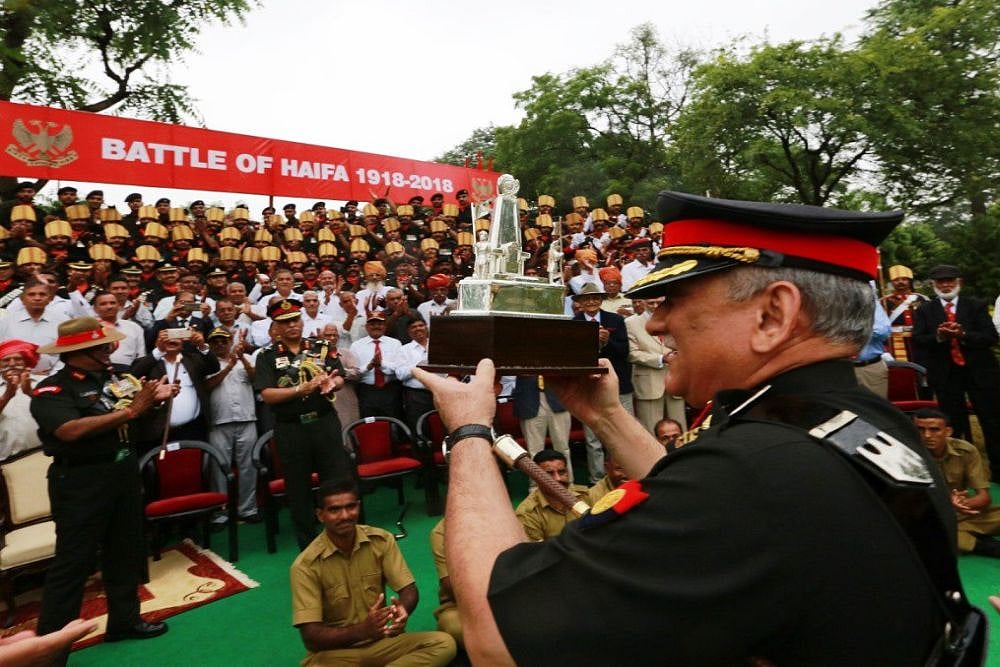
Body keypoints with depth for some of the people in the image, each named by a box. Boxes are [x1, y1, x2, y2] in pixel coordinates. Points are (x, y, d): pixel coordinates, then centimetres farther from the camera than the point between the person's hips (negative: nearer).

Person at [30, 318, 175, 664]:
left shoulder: (114, 378, 4)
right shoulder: (52, 390, -14)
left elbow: (137, 420, 11)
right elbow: (71, 430, -30)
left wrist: (153, 398, -11)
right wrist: (131, 410, -28)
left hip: (124, 471, 7)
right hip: (81, 481, -7)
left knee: (125, 551, 17)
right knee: (73, 561, 2)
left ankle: (124, 620, 33)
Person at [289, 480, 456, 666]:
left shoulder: (382, 540, -5)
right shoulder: (306, 565, -14)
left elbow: (408, 589, -4)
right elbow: (311, 636, -16)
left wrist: (403, 609, -29)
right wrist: (362, 630, -33)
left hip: (381, 641, 3)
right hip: (334, 651, -3)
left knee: (444, 643, -20)